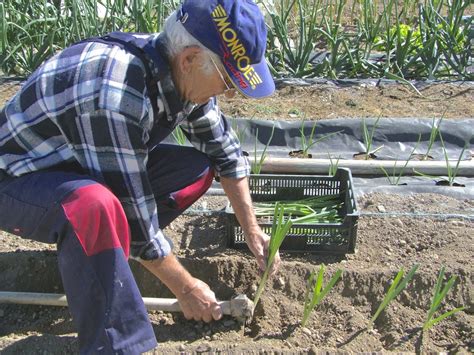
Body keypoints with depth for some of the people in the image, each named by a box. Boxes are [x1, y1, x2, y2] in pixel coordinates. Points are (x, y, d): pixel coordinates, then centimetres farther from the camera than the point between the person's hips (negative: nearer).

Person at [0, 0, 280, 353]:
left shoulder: (179, 72, -12)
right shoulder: (116, 97, -36)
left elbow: (225, 152, 3)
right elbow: (133, 213, -29)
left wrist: (252, 231, 4)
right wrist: (185, 288, -16)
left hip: (89, 167, 8)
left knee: (197, 169, -4)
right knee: (97, 206, -39)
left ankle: (101, 253, 6)